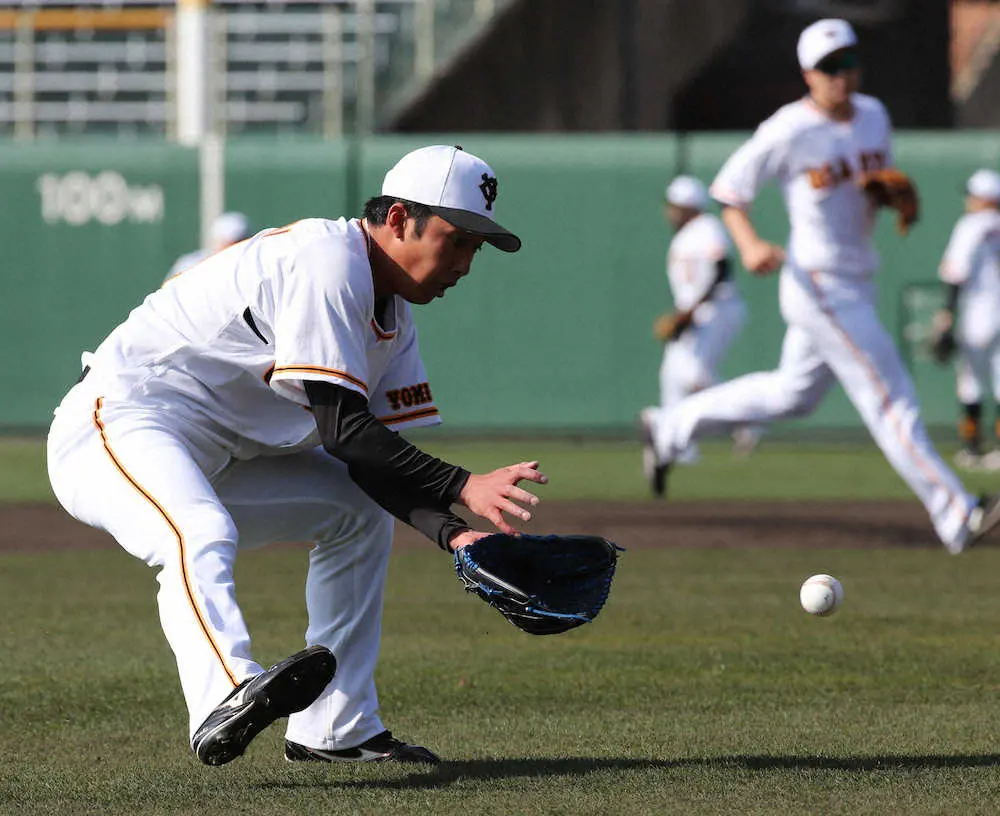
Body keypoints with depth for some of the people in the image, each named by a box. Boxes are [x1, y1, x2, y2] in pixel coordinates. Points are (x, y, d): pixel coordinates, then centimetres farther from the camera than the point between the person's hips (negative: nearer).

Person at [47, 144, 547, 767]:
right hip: (123, 422, -11)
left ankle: (336, 730, 11)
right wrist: (462, 488, -31)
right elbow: (341, 428, -25)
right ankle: (226, 701, -62)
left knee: (361, 515, 15)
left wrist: (450, 531, -11)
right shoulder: (327, 261, -19)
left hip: (212, 459, 11)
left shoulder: (392, 316, 11)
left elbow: (370, 463, 6)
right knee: (202, 535, -37)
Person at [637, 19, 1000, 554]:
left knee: (794, 393, 22)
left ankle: (672, 429, 35)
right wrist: (748, 244, -25)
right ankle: (956, 517, -9)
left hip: (856, 283, 9)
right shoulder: (789, 132, -15)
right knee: (890, 398, -9)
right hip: (820, 285, -9)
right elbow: (729, 189, -7)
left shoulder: (873, 116, 6)